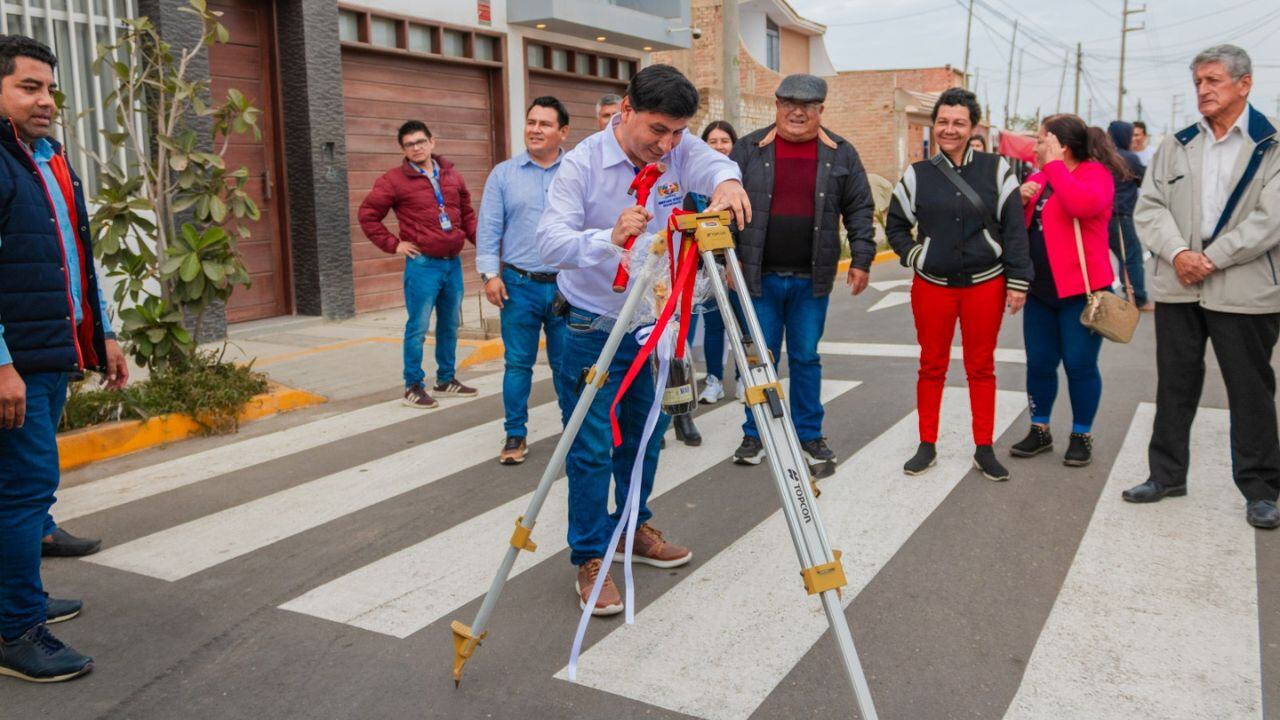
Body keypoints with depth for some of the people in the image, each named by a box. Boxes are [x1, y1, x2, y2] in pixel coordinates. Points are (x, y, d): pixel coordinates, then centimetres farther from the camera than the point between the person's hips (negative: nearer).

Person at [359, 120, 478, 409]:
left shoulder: (451, 174, 12)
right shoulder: (395, 179, -3)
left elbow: (466, 213, 19)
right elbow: (367, 214, -2)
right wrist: (393, 245, -5)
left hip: (453, 263, 5)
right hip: (423, 265, -5)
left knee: (450, 325, 13)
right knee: (418, 327, -1)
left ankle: (446, 379, 27)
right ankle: (413, 387, 9)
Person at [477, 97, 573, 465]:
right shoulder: (503, 174, 5)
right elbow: (489, 228, 4)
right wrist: (489, 273, -4)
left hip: (568, 285, 0)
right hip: (519, 284, 0)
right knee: (517, 363, 5)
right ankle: (515, 435, 16)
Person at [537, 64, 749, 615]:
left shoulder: (680, 148, -4)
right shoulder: (582, 163, -17)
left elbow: (713, 163, -25)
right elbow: (551, 242, -27)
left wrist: (726, 181, -49)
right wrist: (609, 239, -46)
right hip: (593, 327, -5)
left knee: (646, 438, 17)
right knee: (592, 449, -2)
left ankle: (635, 527, 37)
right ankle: (590, 558, 13)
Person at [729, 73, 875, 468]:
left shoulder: (841, 154, 5)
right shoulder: (749, 149, 2)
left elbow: (860, 210, 6)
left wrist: (861, 260, 0)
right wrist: (729, 255, -3)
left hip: (812, 279, 1)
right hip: (760, 275, 0)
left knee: (806, 358, 9)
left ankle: (809, 434, 21)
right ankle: (755, 434, 19)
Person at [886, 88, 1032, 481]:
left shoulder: (995, 169, 0)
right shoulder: (917, 175, 3)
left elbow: (1014, 228, 0)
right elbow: (895, 225, 13)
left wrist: (1018, 281, -3)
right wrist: (914, 256, -2)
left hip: (985, 285, -1)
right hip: (932, 285, 1)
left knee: (982, 368, 7)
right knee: (932, 366, 9)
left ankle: (984, 449, 18)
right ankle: (927, 446, 20)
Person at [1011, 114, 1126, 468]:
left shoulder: (1095, 173, -8)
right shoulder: (1039, 177, 14)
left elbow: (1082, 205, -31)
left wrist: (1054, 164, -21)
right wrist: (1021, 200, -2)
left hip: (1080, 291, -7)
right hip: (1041, 290, 7)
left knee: (1080, 365, 1)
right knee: (1039, 363, 10)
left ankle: (1082, 436, 16)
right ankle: (1040, 431, 23)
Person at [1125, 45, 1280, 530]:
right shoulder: (1177, 145, 11)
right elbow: (1150, 206, 4)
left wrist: (1212, 259, -15)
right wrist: (1177, 252, -12)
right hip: (1177, 287, 4)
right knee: (1174, 385, 12)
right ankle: (1167, 474, 24)